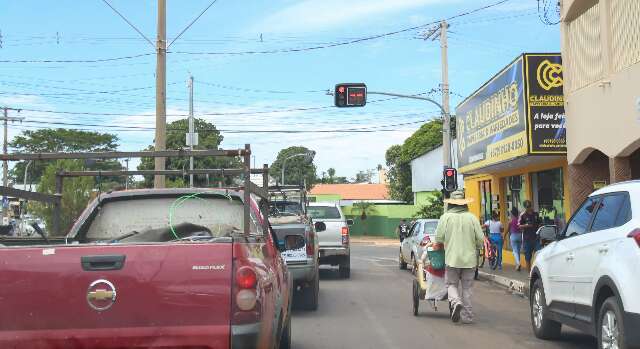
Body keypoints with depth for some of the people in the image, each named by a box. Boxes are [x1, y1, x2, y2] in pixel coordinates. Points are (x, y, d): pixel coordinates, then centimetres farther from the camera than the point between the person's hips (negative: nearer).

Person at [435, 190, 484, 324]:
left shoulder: (446, 217, -5)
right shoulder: (472, 218, -2)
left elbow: (438, 238, -7)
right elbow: (480, 239, -3)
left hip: (452, 258, -2)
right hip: (470, 258, 2)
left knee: (451, 284, 12)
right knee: (467, 287, 11)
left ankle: (455, 302, -16)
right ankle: (467, 316, 13)